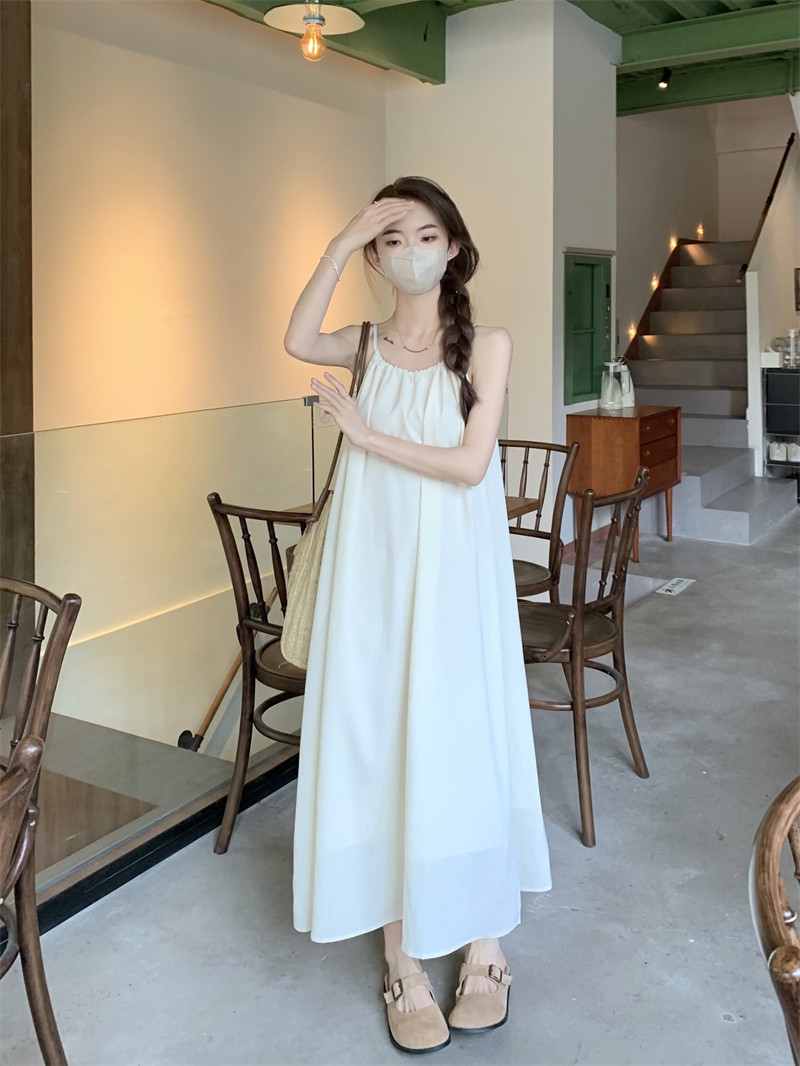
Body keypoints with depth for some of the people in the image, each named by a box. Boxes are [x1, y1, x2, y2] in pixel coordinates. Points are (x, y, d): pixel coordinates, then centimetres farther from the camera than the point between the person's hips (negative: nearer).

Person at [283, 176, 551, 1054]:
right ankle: (404, 963, 18)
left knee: (459, 743, 5)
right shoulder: (367, 346, 8)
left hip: (454, 576, -2)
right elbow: (297, 343, -15)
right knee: (379, 743, 4)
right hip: (374, 572, 2)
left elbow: (471, 463, -11)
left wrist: (366, 433, -11)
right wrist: (340, 241, -14)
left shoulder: (485, 344, 1)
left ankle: (483, 945, 25)